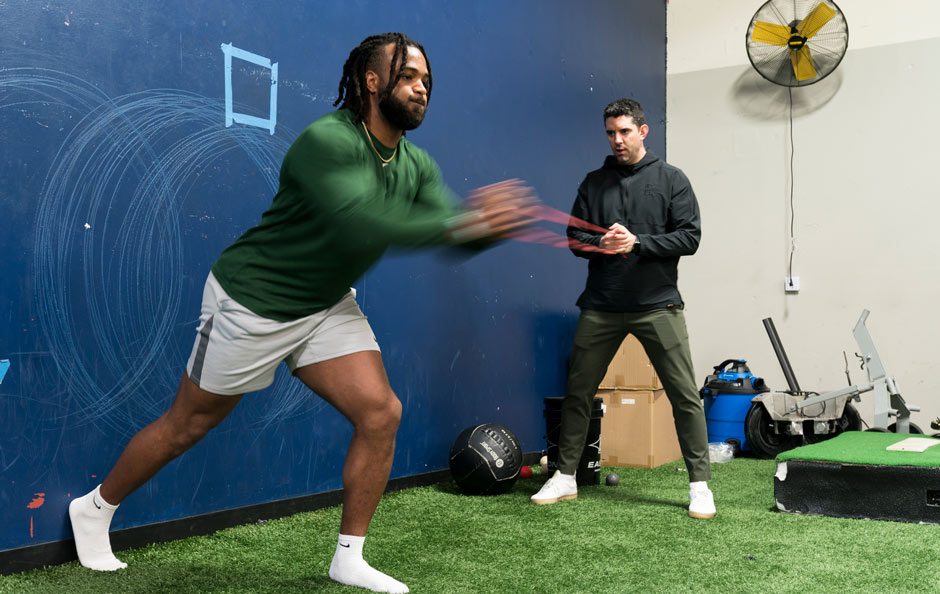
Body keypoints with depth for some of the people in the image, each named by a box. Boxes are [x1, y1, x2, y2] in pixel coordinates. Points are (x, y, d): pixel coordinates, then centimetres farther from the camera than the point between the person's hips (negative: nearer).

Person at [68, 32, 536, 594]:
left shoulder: (418, 166, -1)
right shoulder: (326, 141, -26)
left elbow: (450, 235, -10)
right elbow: (362, 228, -40)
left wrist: (495, 225, -31)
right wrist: (463, 221, -39)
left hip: (327, 306, 7)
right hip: (253, 300, -7)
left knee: (381, 413, -7)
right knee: (187, 425, 7)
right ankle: (94, 509, 34)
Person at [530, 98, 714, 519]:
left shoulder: (671, 180, 3)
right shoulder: (594, 182, 11)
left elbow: (689, 237, -4)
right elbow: (575, 236, 8)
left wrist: (637, 242, -16)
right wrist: (601, 244, -14)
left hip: (657, 305, -2)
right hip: (600, 306, 3)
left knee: (684, 394, -2)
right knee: (577, 391, 6)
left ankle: (699, 484, 10)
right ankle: (565, 477, 19)